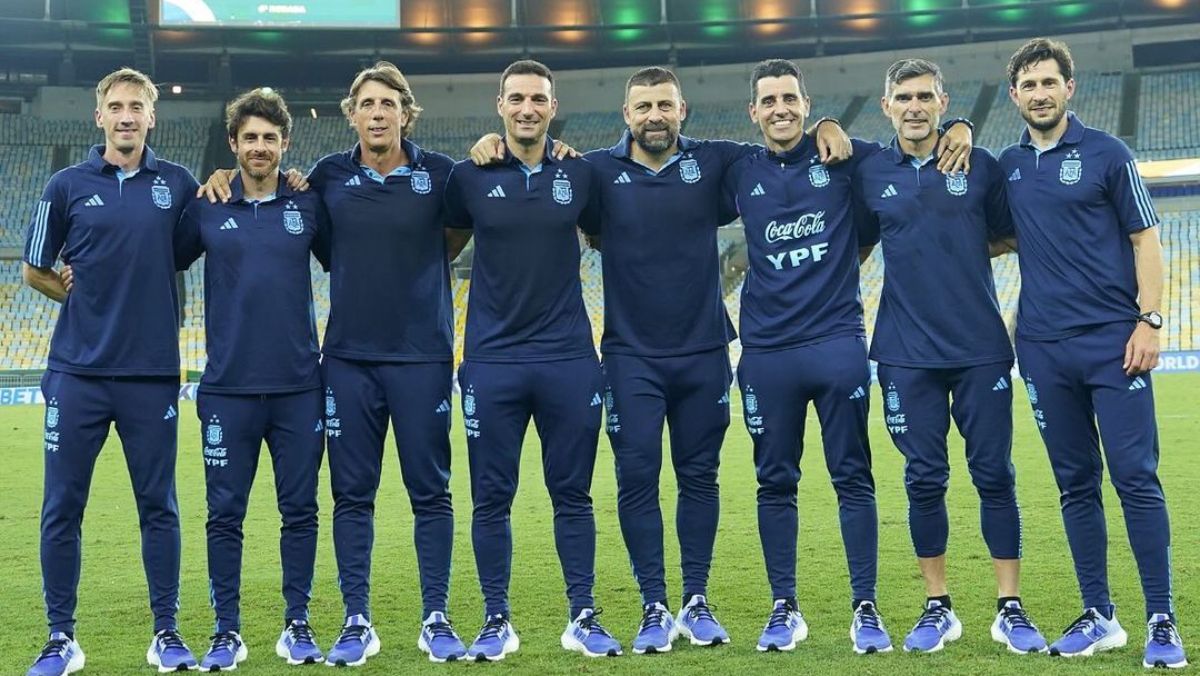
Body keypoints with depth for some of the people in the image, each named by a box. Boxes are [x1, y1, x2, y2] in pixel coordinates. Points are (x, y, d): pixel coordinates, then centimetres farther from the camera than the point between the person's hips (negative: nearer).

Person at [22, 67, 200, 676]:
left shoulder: (177, 185, 6)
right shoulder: (69, 186, 4)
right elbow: (34, 270, 12)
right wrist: (82, 298, 5)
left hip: (153, 372, 0)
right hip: (77, 371, 0)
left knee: (158, 506, 6)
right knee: (62, 506, 2)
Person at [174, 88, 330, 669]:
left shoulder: (308, 205, 4)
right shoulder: (206, 208, 3)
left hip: (298, 386, 0)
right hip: (228, 386, 0)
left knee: (300, 509, 5)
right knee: (225, 513, 3)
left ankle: (298, 625, 16)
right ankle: (227, 632, 13)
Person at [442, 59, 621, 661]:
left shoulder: (580, 174, 3)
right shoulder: (471, 176, 1)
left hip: (569, 358, 1)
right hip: (492, 360, 0)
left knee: (573, 493, 6)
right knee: (491, 497, 4)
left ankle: (583, 618, 14)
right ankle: (496, 621, 14)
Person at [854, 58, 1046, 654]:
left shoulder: (980, 166, 4)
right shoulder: (869, 175, 5)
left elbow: (1010, 238, 13)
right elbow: (854, 248, 16)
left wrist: (964, 249, 0)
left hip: (980, 347, 0)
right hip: (907, 353, 1)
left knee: (995, 475, 1)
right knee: (924, 480, 4)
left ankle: (1010, 608, 10)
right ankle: (937, 608, 15)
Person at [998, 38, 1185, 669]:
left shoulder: (1106, 154, 0)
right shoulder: (1007, 166, 12)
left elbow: (1145, 239, -1)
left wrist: (1148, 321, -10)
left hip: (1113, 341, -4)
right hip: (1044, 348, 4)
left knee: (1136, 478, -6)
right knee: (1075, 485, 8)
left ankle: (1161, 620, -1)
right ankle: (1098, 616, 16)